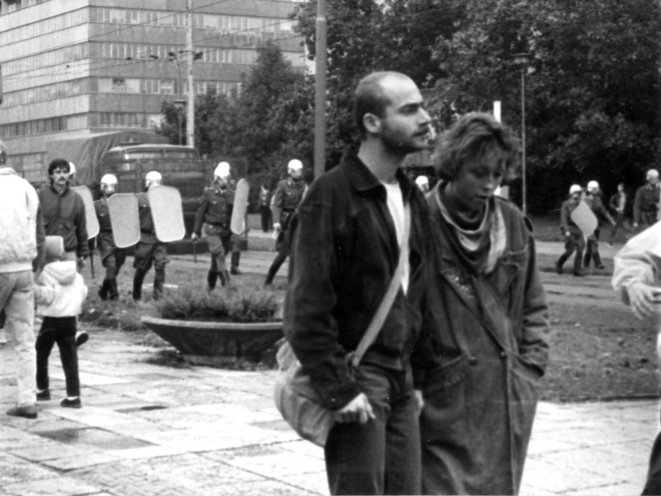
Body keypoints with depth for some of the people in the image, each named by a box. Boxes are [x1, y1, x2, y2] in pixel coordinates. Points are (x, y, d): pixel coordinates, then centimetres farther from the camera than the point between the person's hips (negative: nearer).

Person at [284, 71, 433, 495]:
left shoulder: (412, 197, 12)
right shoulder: (332, 194, -12)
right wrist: (340, 388, -18)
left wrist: (417, 374, 12)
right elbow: (307, 305, -15)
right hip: (356, 378, -7)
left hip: (401, 379, 7)